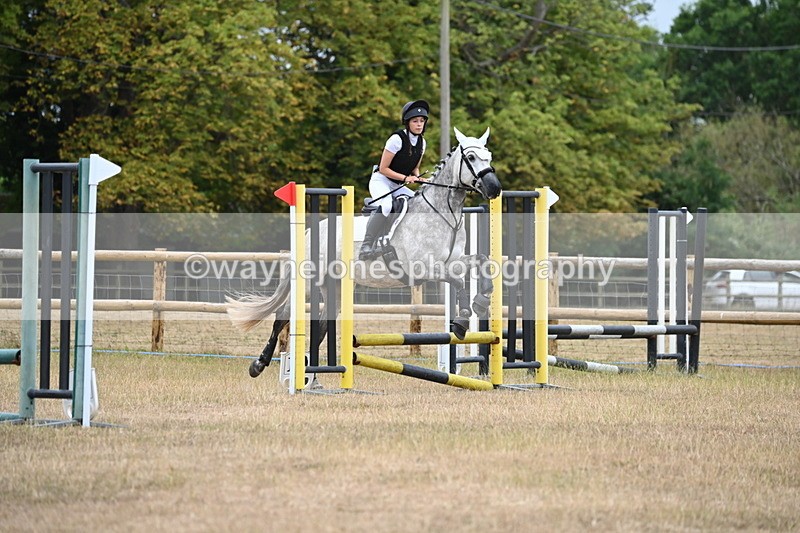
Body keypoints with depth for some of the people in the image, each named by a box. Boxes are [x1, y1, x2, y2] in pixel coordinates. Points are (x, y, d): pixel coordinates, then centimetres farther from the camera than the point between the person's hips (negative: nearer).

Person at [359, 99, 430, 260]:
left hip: (398, 186, 8)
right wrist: (405, 178, -23)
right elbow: (383, 168, -17)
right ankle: (366, 247, -32)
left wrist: (418, 178, -6)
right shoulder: (397, 139, -19)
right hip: (380, 181, -8)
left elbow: (415, 168, 16)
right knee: (385, 206, -36)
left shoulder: (421, 142, 3)